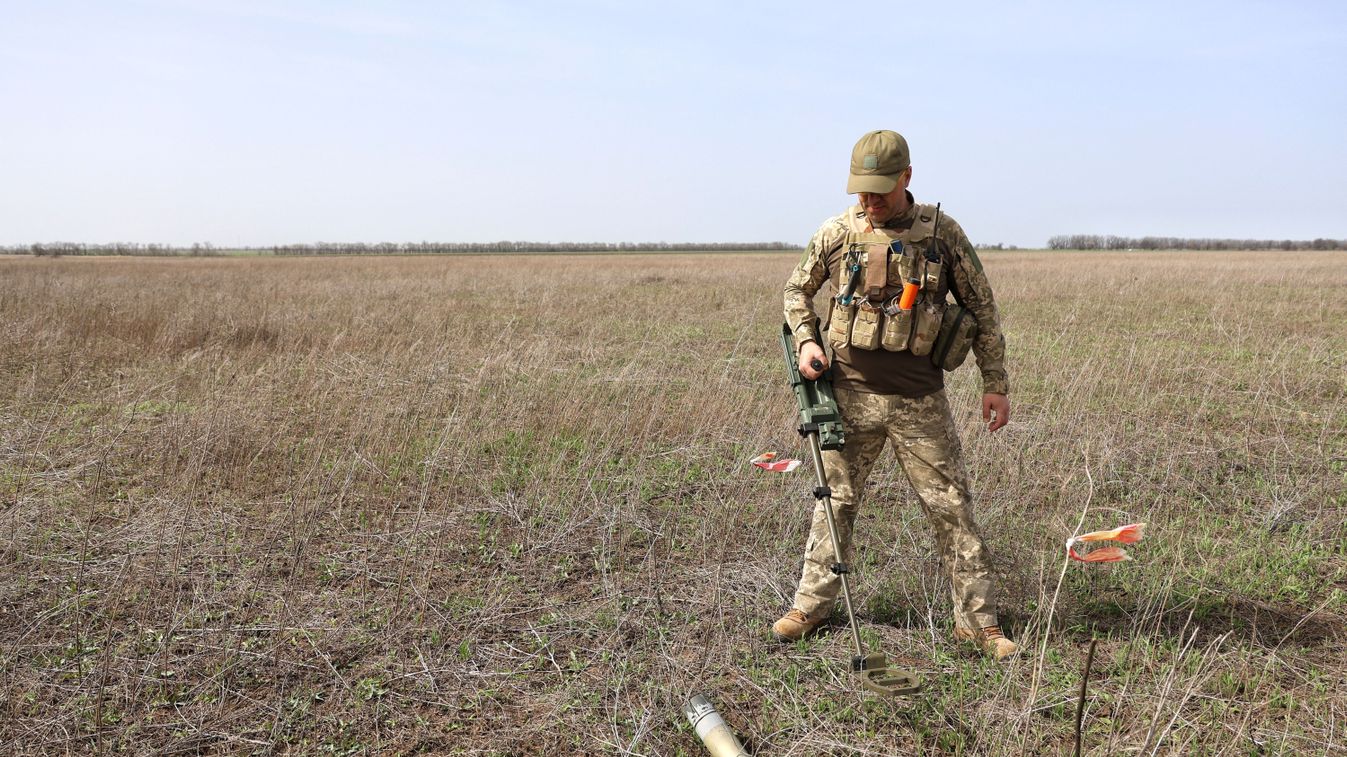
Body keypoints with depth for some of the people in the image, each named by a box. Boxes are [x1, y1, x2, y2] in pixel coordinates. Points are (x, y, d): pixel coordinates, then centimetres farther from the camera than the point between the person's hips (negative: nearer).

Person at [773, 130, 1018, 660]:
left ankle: (977, 620, 15)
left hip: (920, 400, 0)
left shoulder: (943, 234, -2)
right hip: (852, 393, 1)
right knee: (835, 500, 10)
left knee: (952, 506, 3)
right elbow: (797, 288, 15)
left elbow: (981, 308, 7)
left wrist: (996, 384, 6)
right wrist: (805, 341, -2)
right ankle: (812, 605, 24)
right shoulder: (838, 233, -1)